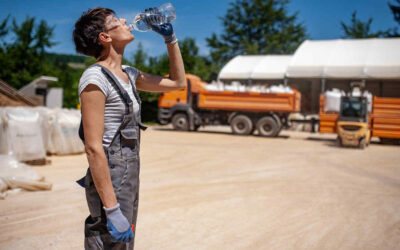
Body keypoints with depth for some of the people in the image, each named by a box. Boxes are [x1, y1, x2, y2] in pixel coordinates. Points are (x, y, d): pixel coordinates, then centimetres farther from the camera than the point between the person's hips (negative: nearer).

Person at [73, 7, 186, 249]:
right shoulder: (95, 79, -16)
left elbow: (178, 82, 21)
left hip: (130, 179, 9)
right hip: (110, 183, -9)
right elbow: (93, 147, -21)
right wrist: (112, 210, -24)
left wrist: (170, 37, 13)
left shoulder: (128, 74, 10)